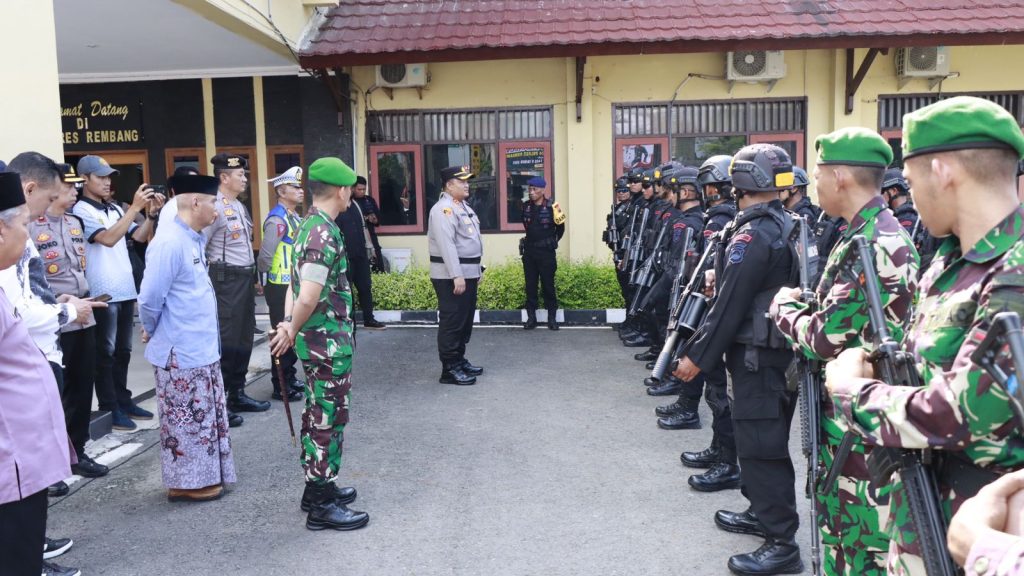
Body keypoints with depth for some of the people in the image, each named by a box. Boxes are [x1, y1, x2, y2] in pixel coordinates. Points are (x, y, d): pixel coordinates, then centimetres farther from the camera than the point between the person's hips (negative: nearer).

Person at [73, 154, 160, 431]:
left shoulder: (116, 208, 13)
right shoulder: (81, 211, -9)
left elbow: (140, 236, 12)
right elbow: (108, 239, -23)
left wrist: (151, 214, -5)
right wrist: (136, 207, -24)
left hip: (126, 290, 7)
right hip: (103, 293, -7)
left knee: (122, 351, 15)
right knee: (105, 353, 1)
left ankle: (123, 400, 25)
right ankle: (109, 409, 8)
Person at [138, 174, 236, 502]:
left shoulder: (194, 240, 9)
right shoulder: (170, 244, -21)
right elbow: (150, 300, -19)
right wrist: (153, 333, -1)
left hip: (201, 349, 9)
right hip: (180, 353, -9)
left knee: (205, 416, 17)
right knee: (186, 420, 4)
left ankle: (206, 476, 30)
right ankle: (186, 483, 17)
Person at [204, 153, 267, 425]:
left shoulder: (239, 206, 15)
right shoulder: (215, 207, -14)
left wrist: (252, 276, 18)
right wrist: (211, 278, -15)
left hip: (245, 278, 9)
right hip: (227, 280, -9)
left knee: (244, 339, 14)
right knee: (226, 340, -6)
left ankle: (237, 394, 24)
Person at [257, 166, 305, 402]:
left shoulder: (295, 218, 11)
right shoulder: (277, 220, -19)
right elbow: (265, 257, -23)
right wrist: (269, 277, -8)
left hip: (293, 285, 9)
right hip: (280, 287, -9)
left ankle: (289, 377, 29)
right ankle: (280, 386, 9)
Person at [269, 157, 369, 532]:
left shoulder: (307, 226, 11)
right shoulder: (325, 233, -20)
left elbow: (297, 286, 12)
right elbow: (310, 296, -26)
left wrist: (289, 324, 2)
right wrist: (291, 332, -10)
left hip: (315, 341, 10)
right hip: (330, 342, -10)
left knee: (318, 415, 19)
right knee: (328, 420, 0)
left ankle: (318, 487, 32)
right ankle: (322, 506, 10)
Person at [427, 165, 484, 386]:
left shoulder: (463, 207, 16)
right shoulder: (444, 209, -16)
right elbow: (447, 245, -24)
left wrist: (476, 268, 21)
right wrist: (457, 276, -29)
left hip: (468, 273, 10)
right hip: (451, 276, -10)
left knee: (465, 321, 16)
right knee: (452, 322, -6)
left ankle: (459, 360, 27)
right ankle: (449, 369, 0)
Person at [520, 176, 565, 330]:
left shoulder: (551, 207, -9)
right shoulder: (526, 207, 4)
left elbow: (560, 228, 4)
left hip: (546, 252, -4)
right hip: (529, 251, 4)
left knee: (548, 285, 1)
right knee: (530, 285, 6)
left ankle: (552, 317, 10)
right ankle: (531, 317, 12)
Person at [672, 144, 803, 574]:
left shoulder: (751, 236, -20)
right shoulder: (787, 225, 8)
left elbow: (729, 306, -21)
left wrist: (696, 357, -15)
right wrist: (723, 275, 27)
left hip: (757, 355, -10)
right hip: (782, 349, 10)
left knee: (760, 444, -3)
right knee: (762, 437, 21)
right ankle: (763, 512, 35)